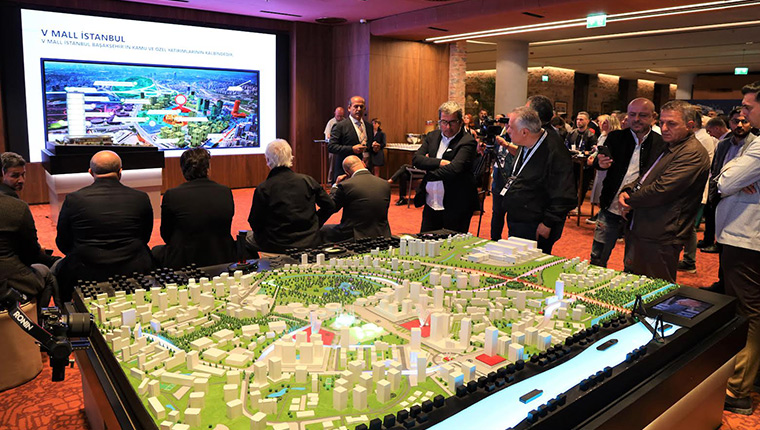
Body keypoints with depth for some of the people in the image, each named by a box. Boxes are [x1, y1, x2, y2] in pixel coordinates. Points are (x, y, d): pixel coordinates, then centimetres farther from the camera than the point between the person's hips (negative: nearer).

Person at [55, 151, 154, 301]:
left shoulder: (73, 199, -8)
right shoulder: (141, 198, -7)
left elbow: (63, 244, 3)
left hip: (86, 273, 0)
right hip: (133, 271, 0)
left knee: (58, 268, 28)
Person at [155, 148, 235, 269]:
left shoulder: (172, 195, -13)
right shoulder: (226, 192, -6)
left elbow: (166, 235, 0)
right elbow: (226, 230, 6)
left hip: (185, 263, -3)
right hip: (223, 260, 4)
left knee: (156, 251, 25)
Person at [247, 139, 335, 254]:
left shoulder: (262, 189, -13)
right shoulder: (308, 180, -5)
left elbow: (255, 224, -6)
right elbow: (330, 206, 3)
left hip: (279, 246, -3)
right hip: (311, 242, 3)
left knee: (248, 238, 24)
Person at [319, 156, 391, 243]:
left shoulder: (345, 185, -15)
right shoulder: (385, 184, -1)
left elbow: (330, 208, -1)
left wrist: (335, 186, 12)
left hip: (355, 236, -5)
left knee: (322, 230, 17)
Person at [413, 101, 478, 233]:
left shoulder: (467, 141, -10)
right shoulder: (432, 136, 9)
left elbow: (454, 169, -22)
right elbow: (416, 159, -2)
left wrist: (429, 174, -9)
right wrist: (439, 162, -16)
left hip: (455, 207, -5)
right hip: (431, 204, 6)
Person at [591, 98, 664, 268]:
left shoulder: (661, 144, -3)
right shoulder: (615, 138, 4)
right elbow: (598, 162, -6)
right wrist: (601, 163, -30)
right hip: (611, 210, 2)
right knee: (596, 261, 8)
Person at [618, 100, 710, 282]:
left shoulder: (693, 153, -16)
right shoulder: (667, 147, 17)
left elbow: (661, 191, -23)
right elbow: (643, 177, 20)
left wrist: (630, 200, -8)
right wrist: (626, 191, -1)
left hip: (659, 241, -9)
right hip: (638, 232, 9)